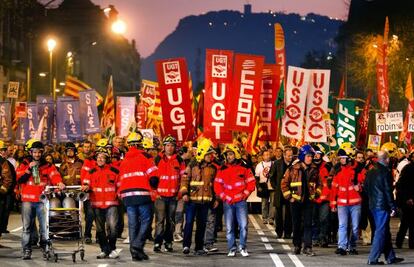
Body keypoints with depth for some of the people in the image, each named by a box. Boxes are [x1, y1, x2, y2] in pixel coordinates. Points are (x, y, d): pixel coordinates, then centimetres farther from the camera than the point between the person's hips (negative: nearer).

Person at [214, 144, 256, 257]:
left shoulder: (244, 168, 4)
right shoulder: (222, 170, 6)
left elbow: (251, 182, 5)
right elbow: (217, 186, 3)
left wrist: (244, 195, -5)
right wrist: (226, 198, -6)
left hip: (241, 201, -1)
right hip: (228, 202, 1)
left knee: (243, 225, -6)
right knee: (229, 227, 2)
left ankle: (243, 247, 6)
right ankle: (232, 249, 9)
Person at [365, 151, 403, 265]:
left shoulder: (370, 172, 8)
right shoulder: (386, 172, -15)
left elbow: (366, 187, 13)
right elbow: (388, 190, -16)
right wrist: (392, 206, -12)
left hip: (373, 205, 8)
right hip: (383, 205, -8)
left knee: (385, 231, 16)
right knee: (381, 231, -3)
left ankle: (390, 257, 22)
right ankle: (373, 258, -6)